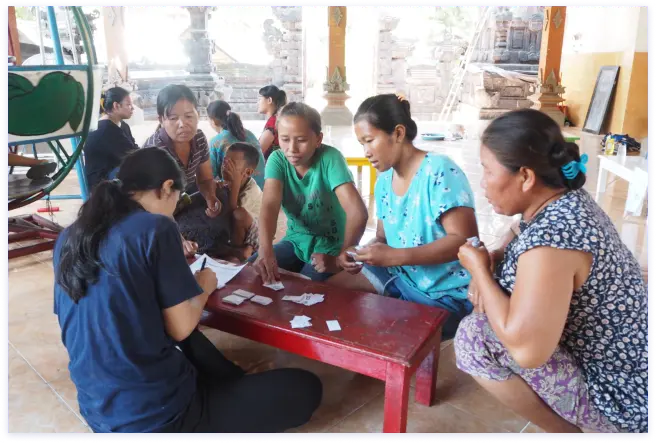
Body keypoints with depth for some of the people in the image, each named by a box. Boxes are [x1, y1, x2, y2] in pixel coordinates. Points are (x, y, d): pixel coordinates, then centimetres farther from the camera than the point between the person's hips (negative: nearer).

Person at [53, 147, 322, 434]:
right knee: (305, 389, 2)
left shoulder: (68, 238, 4)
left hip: (98, 411, 8)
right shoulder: (155, 227, -17)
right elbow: (181, 329, -14)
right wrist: (203, 287, 6)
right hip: (157, 415, -8)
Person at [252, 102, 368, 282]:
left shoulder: (330, 158, -21)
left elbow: (358, 212, -30)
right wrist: (265, 250, -43)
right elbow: (270, 205, -26)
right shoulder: (277, 160, -11)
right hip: (295, 241, 4)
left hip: (330, 245, -3)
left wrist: (340, 259, -38)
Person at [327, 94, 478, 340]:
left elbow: (465, 239, -25)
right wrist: (363, 254, -12)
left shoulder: (439, 171, -20)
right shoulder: (384, 181, 3)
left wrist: (395, 256, -29)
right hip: (400, 278, 8)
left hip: (446, 294, -7)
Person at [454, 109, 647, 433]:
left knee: (475, 337, -21)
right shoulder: (566, 199, -3)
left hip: (619, 398, -9)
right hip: (619, 368, 9)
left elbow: (526, 349, -38)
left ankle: (573, 431, 1)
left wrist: (479, 269, -22)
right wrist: (490, 262, -4)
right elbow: (520, 236, 18)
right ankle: (575, 419, 17)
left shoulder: (551, 234, -32)